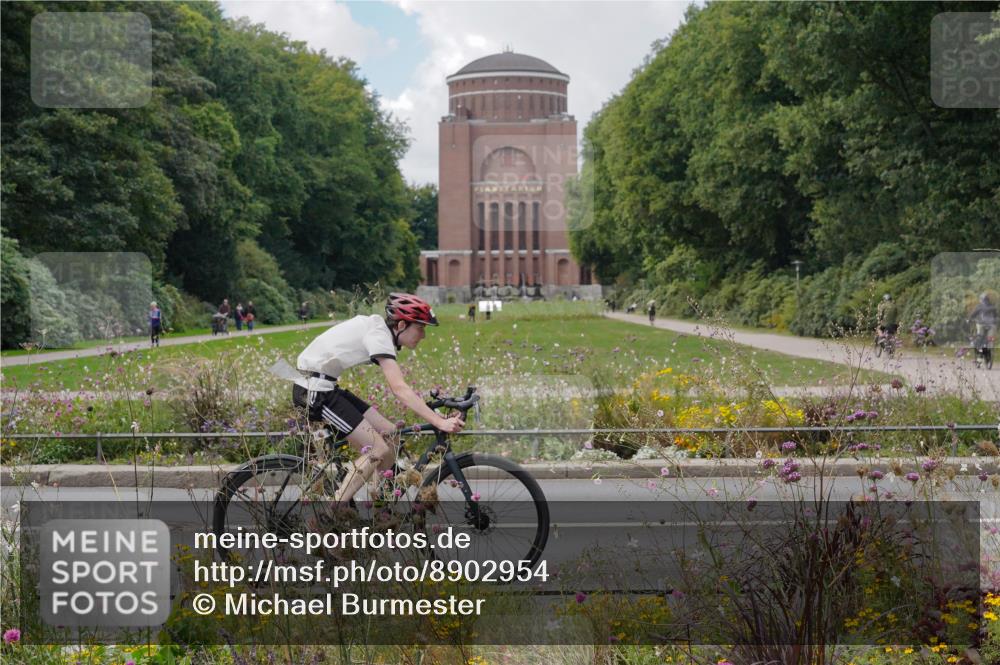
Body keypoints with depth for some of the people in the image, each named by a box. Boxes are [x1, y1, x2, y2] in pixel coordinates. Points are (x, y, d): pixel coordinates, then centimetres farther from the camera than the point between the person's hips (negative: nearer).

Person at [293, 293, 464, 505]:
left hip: (326, 387, 10)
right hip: (314, 390, -10)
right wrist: (440, 423, -33)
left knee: (390, 434, 6)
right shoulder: (378, 336, -19)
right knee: (379, 449, -12)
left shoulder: (377, 328, 11)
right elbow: (399, 389, -28)